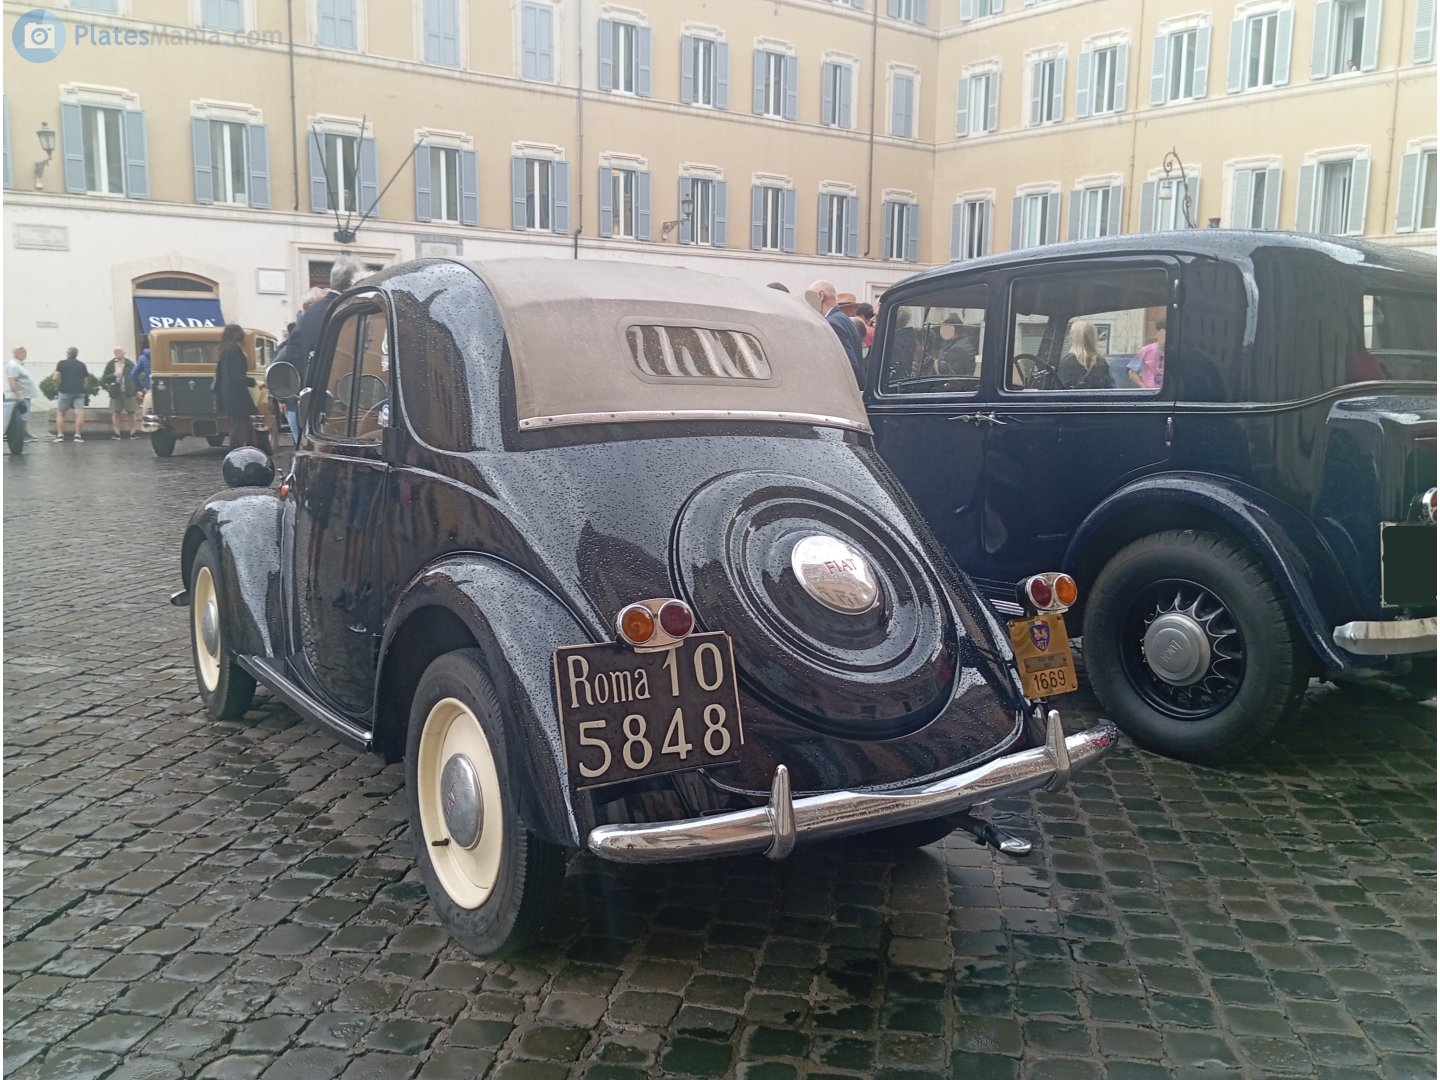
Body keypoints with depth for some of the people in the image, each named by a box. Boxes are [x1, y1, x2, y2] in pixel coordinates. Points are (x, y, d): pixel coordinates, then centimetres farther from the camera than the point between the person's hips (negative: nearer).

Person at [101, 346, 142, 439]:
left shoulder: (130, 364, 2)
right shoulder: (111, 364, 5)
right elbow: (104, 378, 4)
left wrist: (138, 390, -1)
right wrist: (114, 375, -13)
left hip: (129, 392, -1)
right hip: (115, 393, 1)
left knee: (131, 412, 3)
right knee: (116, 413, 2)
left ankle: (132, 432, 9)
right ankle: (116, 433, 7)